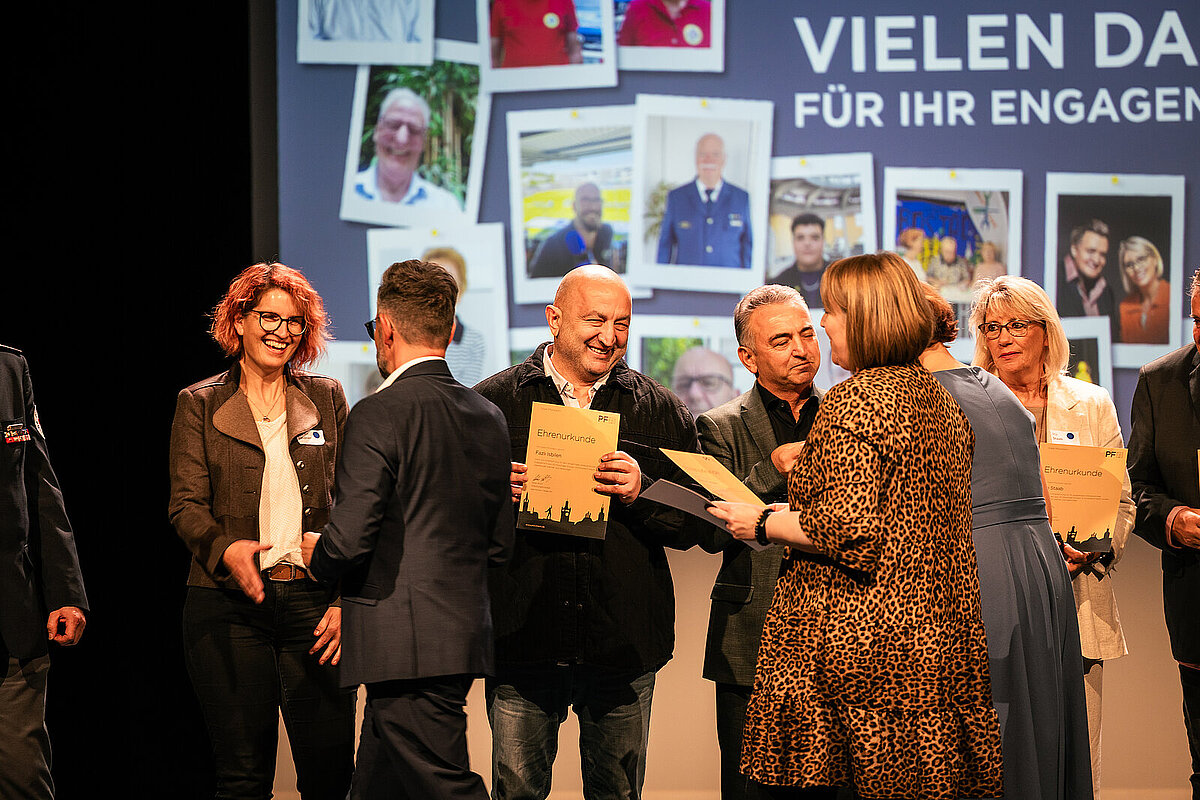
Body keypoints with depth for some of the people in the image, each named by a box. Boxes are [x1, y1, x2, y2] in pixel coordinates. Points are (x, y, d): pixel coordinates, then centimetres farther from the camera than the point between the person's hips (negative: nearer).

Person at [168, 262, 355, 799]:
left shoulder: (327, 398, 12)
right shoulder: (199, 405, 8)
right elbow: (186, 506, 1)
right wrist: (226, 550, -20)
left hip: (314, 601, 1)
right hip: (229, 605, -1)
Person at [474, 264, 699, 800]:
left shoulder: (661, 411, 7)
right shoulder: (492, 402, 4)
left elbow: (692, 524, 4)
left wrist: (642, 493, -15)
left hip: (624, 648, 1)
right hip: (523, 637, -1)